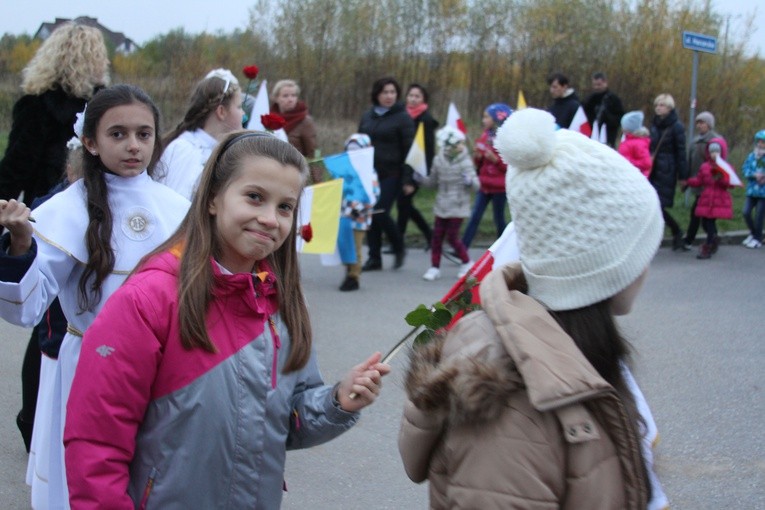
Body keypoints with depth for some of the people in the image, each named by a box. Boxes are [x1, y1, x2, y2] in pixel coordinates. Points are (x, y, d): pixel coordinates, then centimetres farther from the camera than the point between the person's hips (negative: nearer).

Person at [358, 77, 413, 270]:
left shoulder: (403, 117, -4)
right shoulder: (367, 116, 12)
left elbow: (409, 150, -7)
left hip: (391, 174, -5)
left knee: (380, 214, -12)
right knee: (370, 215, 4)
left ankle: (399, 249, 11)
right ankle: (374, 257, 14)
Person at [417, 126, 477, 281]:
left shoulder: (465, 162, -9)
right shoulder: (439, 160, 3)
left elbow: (476, 184, -13)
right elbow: (433, 182, 15)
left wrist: (469, 181, -35)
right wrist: (420, 179, -2)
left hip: (458, 206, -4)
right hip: (442, 205, 4)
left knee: (452, 237, -2)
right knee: (437, 235, 3)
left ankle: (467, 263, 18)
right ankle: (435, 267, 12)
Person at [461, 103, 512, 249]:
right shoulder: (485, 136, 8)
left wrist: (495, 159, -23)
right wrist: (477, 157, -6)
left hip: (499, 187, -5)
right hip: (484, 184, 5)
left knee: (499, 219, 6)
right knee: (475, 217, 2)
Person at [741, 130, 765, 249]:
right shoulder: (751, 156, 4)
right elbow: (746, 170, 2)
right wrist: (755, 174, -16)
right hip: (751, 190, 4)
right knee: (746, 212, -2)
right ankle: (753, 233, 24)